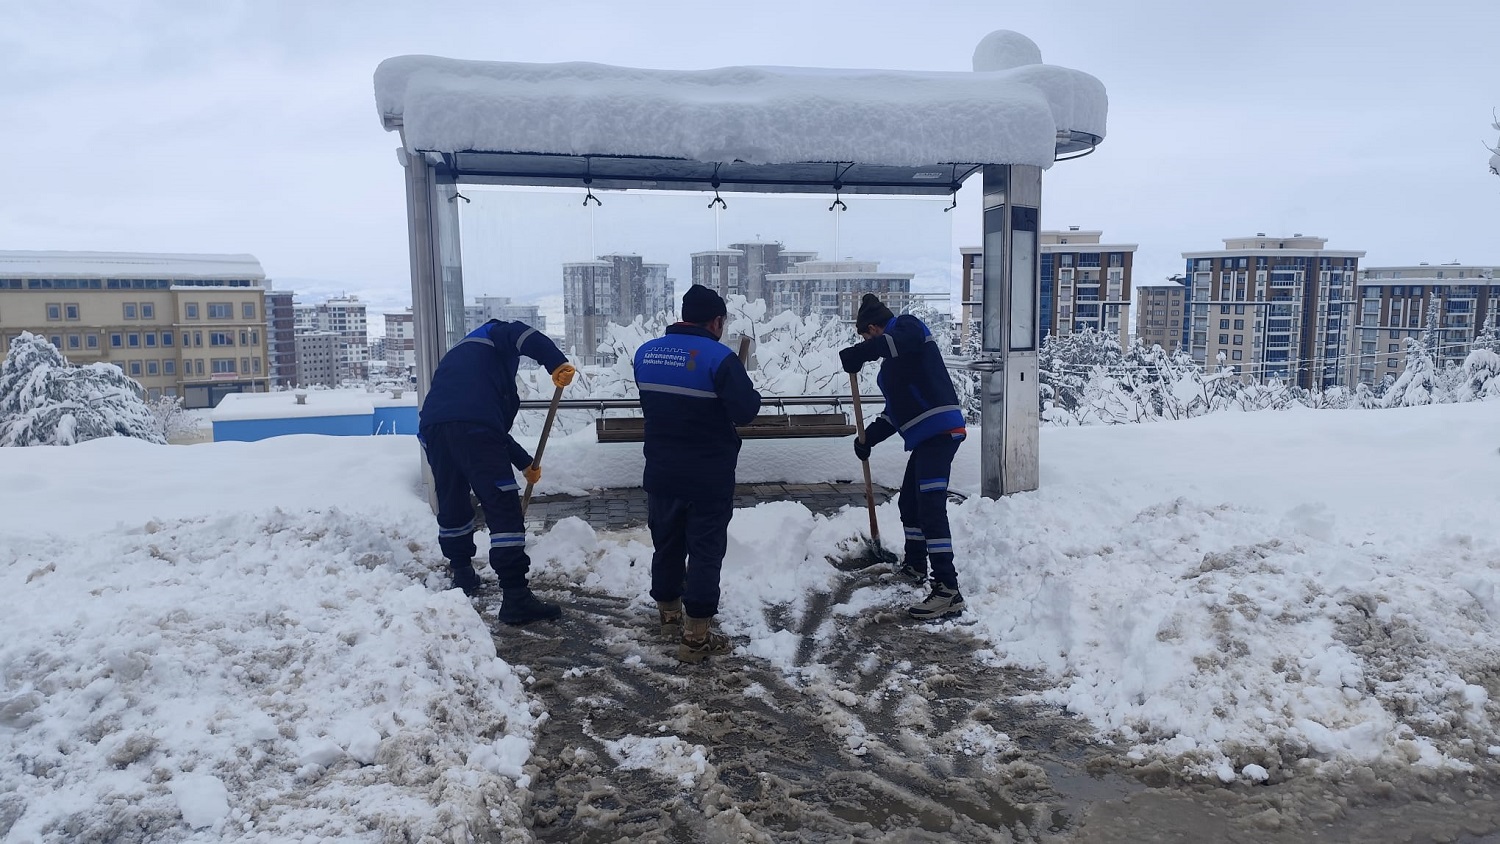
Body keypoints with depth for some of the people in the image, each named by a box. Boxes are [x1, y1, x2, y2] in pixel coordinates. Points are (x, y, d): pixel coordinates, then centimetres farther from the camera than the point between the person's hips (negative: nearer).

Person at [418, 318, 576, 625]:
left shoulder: (459, 356, 40)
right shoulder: (495, 336, 22)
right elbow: (519, 334, -7)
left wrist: (524, 462, 39)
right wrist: (556, 363, -18)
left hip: (432, 426, 8)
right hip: (473, 427, -7)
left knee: (452, 502, 25)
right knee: (504, 509, -5)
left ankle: (463, 575, 40)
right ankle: (515, 598, -6)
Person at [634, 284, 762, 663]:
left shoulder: (645, 353, 3)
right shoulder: (719, 358, -18)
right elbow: (746, 411, -17)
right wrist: (748, 394, 4)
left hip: (661, 472, 6)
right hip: (709, 476, -6)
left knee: (667, 542, 20)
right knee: (705, 550, 2)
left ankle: (668, 612, 36)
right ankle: (696, 636, 5)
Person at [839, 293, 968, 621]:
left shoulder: (908, 325, -2)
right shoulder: (894, 359, 24)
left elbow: (899, 341, -29)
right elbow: (896, 411, 25)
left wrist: (858, 352, -25)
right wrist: (868, 438, 19)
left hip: (940, 431, -11)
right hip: (927, 436, 11)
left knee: (931, 508, -16)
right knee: (909, 503, 22)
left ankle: (948, 591, -18)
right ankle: (915, 566, 41)